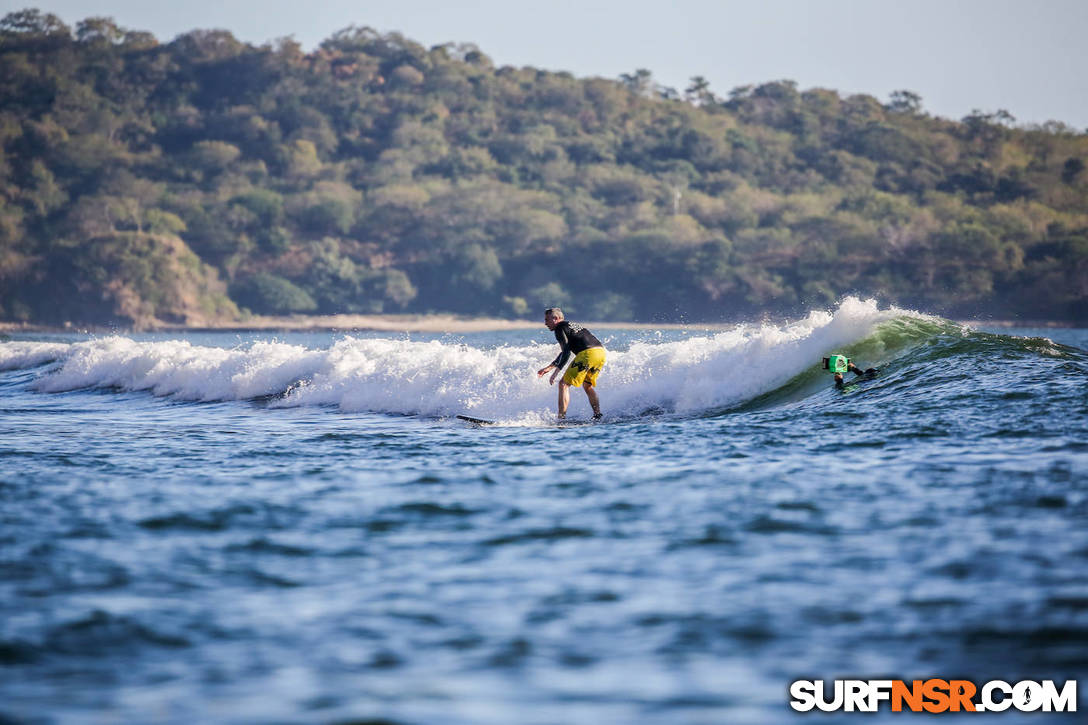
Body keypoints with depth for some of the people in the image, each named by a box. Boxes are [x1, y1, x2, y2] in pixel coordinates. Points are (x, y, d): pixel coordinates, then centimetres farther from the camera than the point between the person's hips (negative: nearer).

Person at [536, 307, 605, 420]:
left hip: (588, 353, -9)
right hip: (601, 352, 9)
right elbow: (565, 352, 38)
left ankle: (561, 418, -9)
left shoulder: (560, 328, 3)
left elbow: (566, 352, -9)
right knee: (587, 385, 26)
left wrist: (556, 372, -10)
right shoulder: (571, 324, 31)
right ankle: (598, 416, 18)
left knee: (564, 384, -2)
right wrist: (549, 367, 39)